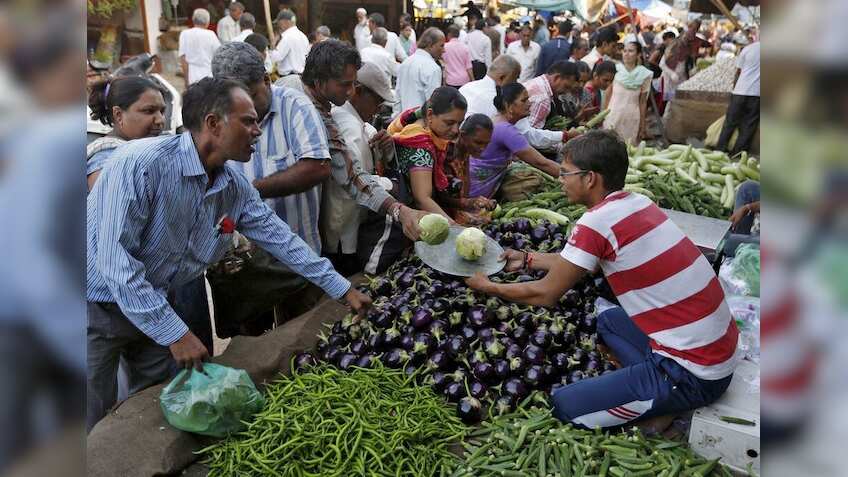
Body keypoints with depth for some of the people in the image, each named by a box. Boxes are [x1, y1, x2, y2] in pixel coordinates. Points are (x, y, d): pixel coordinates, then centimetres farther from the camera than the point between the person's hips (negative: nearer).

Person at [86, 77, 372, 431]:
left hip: (151, 306, 7)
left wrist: (344, 289, 6)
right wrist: (175, 333, -27)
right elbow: (114, 259, -30)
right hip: (98, 305, -7)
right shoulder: (142, 163, -28)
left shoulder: (236, 188, -5)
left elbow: (280, 239, 4)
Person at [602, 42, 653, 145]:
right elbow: (608, 95, 6)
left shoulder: (644, 75, -2)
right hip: (613, 116, 0)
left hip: (632, 118, 0)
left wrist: (642, 125, 4)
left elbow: (643, 102, 3)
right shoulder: (615, 70, -2)